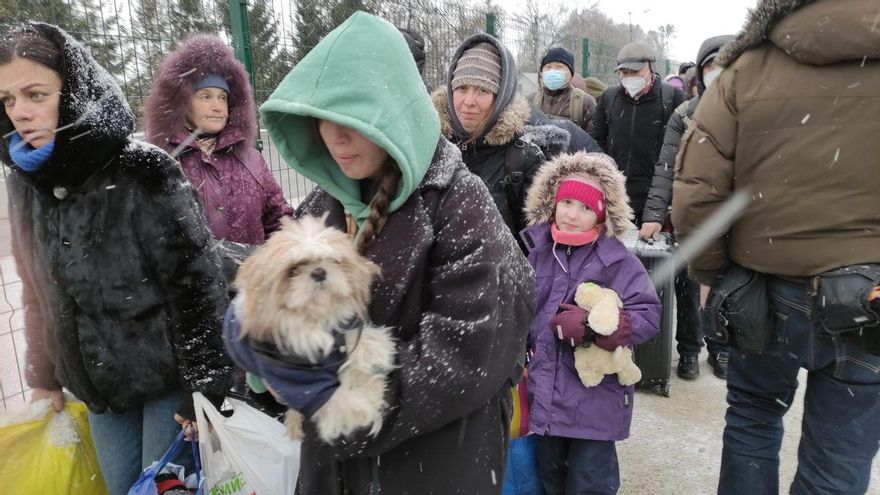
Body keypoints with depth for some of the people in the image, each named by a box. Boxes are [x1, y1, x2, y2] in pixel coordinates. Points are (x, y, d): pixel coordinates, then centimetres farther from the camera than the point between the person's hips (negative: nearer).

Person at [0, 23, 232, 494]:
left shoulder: (144, 171, -18)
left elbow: (196, 283, -18)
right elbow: (38, 293, 11)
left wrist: (204, 387, -16)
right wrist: (43, 375, 16)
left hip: (168, 377, -5)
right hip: (97, 385, 6)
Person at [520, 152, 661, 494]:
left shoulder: (618, 260, -12)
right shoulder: (537, 251, 1)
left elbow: (648, 317, -16)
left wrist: (591, 327, -25)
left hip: (595, 399, -4)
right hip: (544, 393, 4)